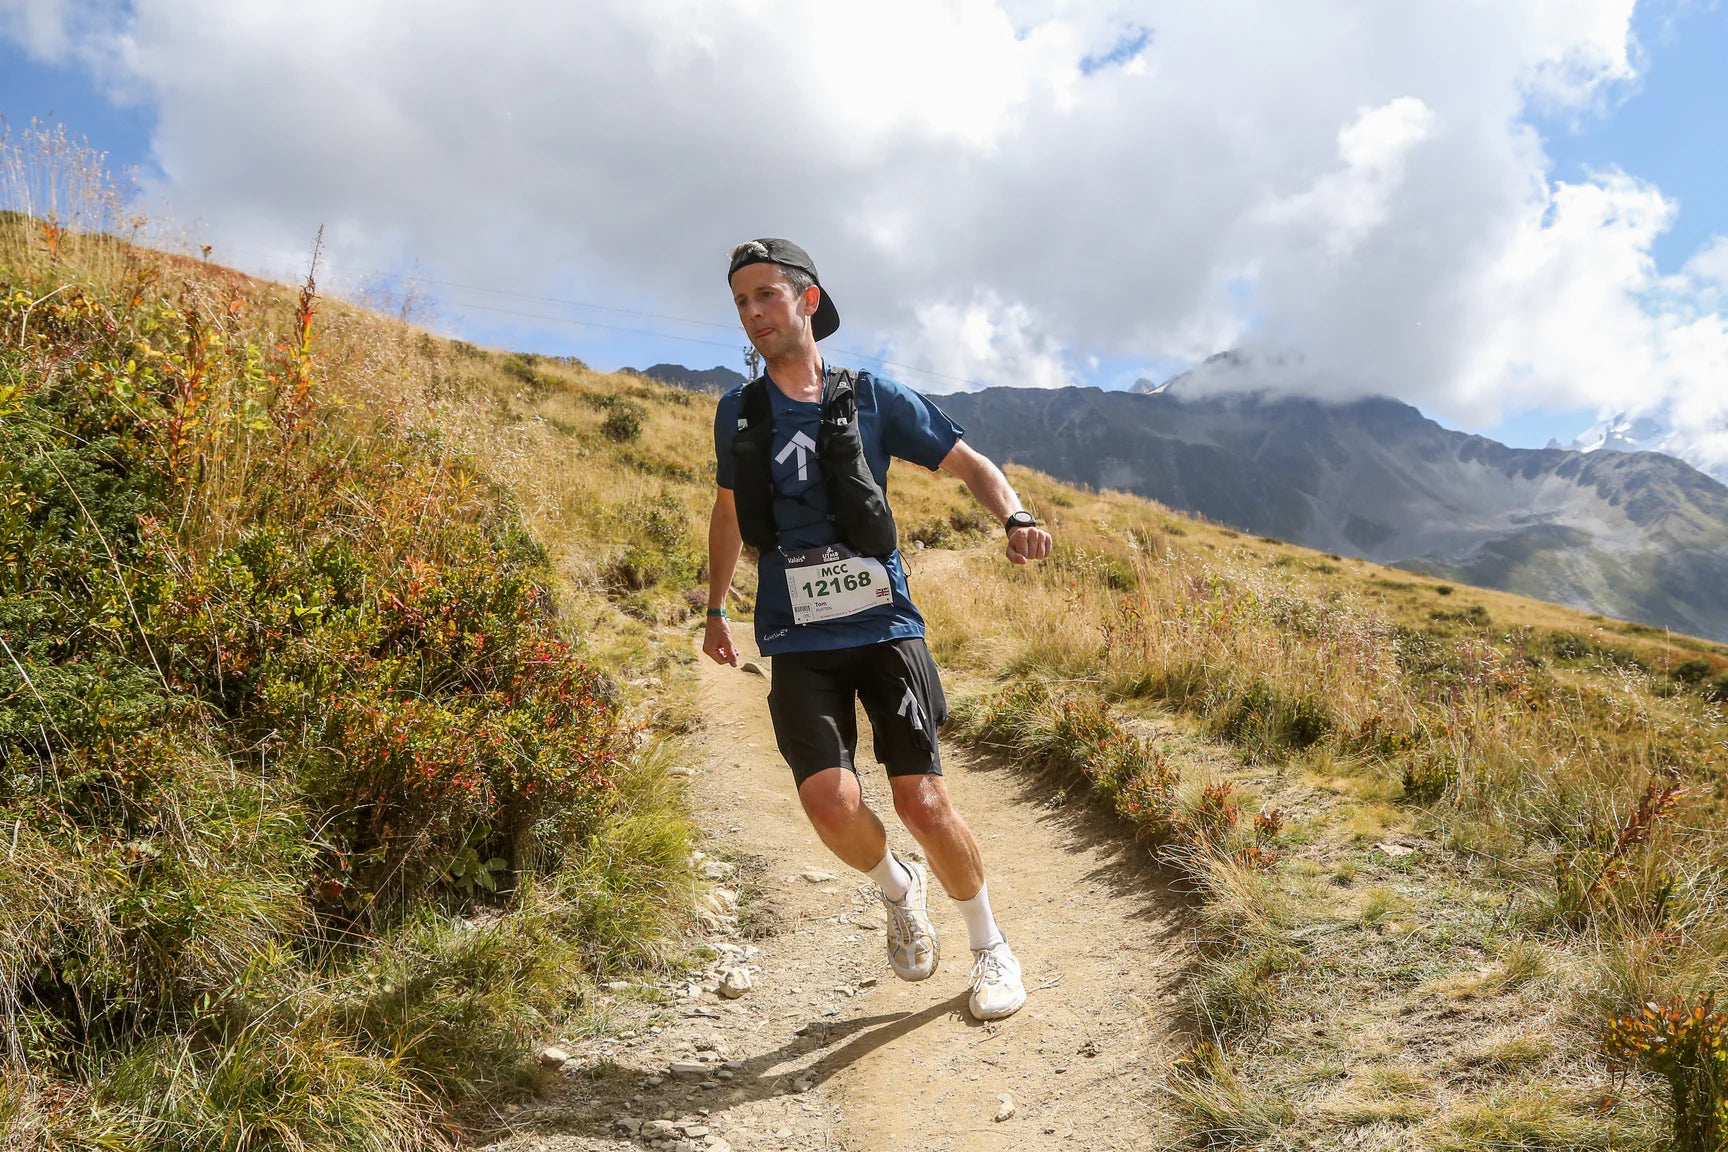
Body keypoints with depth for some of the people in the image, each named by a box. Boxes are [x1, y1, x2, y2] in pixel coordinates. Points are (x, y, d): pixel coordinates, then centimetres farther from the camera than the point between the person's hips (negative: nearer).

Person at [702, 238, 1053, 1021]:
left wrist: (1015, 518, -13)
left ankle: (990, 947, 17)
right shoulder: (737, 414, 9)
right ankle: (896, 889, 16)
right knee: (830, 802, -19)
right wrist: (715, 610, 30)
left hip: (884, 626, -1)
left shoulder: (872, 398, 2)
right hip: (799, 645, 2)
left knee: (923, 803, -10)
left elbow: (968, 464, 7)